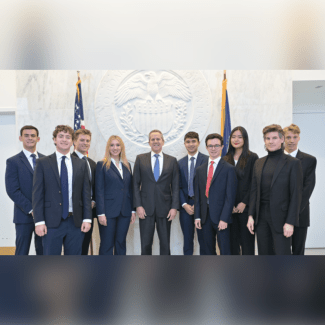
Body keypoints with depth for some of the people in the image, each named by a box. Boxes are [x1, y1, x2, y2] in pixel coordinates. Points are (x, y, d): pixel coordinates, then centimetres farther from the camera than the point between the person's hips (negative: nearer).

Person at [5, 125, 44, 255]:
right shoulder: (13, 162, 0)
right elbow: (12, 190, -8)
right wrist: (31, 210, -14)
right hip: (24, 216, -3)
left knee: (43, 251, 10)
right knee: (22, 253, 5)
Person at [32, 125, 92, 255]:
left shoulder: (81, 164, 9)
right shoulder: (43, 163, 2)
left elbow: (86, 193, 7)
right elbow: (37, 194, -1)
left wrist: (87, 219, 0)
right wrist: (39, 221, -8)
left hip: (75, 222, 2)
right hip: (52, 222, -2)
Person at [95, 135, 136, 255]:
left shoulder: (127, 165, 12)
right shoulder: (102, 165, -2)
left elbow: (130, 189, 13)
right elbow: (99, 190, -6)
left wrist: (133, 210, 8)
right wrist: (101, 213, -12)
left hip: (125, 211, 4)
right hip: (108, 211, -4)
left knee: (121, 243, 11)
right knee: (107, 245, 3)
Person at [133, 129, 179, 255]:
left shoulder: (172, 160, 7)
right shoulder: (140, 159, 6)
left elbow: (175, 186, 4)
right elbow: (135, 184, 3)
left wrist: (174, 207, -5)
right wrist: (138, 205, -6)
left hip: (165, 209, 1)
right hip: (146, 208, 0)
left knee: (165, 243, 8)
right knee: (145, 243, 6)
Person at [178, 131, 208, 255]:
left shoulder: (207, 160, -2)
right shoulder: (180, 163, 11)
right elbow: (178, 186, 9)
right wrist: (184, 204, -4)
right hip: (185, 206, 3)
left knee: (203, 239, 6)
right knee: (187, 240, 11)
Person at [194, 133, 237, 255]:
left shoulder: (229, 169, -3)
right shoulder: (200, 170, 11)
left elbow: (230, 196, -8)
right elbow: (197, 195, 11)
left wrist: (224, 219, -14)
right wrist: (197, 216, 4)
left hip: (221, 217, -4)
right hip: (205, 216, 5)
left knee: (225, 251, 1)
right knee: (208, 251, 14)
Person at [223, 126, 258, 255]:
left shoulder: (252, 157, -1)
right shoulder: (226, 159, 10)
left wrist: (244, 203, -11)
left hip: (245, 207, -3)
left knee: (247, 240, 3)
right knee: (232, 240, 8)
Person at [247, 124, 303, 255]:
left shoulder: (293, 163, -3)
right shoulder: (259, 163, 11)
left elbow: (296, 195, -7)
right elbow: (254, 191, 11)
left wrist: (290, 222, -13)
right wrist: (251, 216, 5)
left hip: (280, 217, -4)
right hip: (261, 217, 5)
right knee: (264, 254, 12)